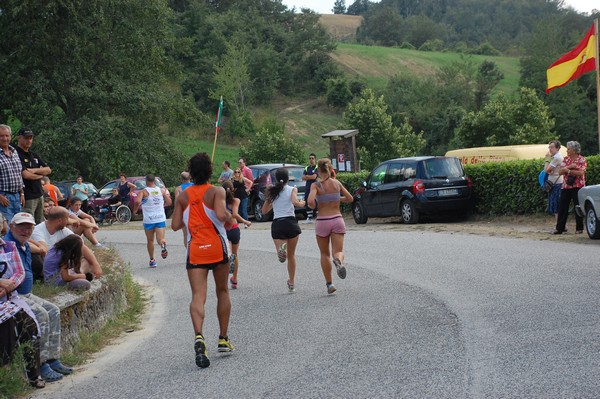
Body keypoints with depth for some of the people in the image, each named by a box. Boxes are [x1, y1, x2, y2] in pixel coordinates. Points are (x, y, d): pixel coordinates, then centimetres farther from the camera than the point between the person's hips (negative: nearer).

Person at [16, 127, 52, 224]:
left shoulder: (34, 155, 17)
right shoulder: (17, 155, -10)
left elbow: (48, 170, 11)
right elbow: (25, 175, -20)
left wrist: (35, 170, -8)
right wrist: (40, 175, -2)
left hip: (39, 195, 9)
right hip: (27, 197, -8)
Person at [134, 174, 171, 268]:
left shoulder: (143, 192, -4)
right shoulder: (162, 190, 5)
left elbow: (137, 201, -20)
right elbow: (169, 202, 10)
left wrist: (135, 210, -2)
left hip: (148, 220, -1)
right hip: (161, 218, 1)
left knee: (150, 241, 16)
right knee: (160, 239, -7)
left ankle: (152, 260, 23)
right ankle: (163, 246, -42)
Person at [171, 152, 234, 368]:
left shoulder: (183, 197, 7)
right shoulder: (216, 191, -4)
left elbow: (175, 225, 3)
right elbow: (221, 215, -21)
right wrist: (229, 216, 1)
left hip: (195, 249, 1)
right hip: (217, 247, -1)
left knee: (198, 296, -8)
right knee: (222, 291, 17)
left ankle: (199, 336, -32)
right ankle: (223, 339, 21)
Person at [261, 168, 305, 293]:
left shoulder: (272, 191, 13)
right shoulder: (292, 189, 4)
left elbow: (264, 211, 16)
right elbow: (295, 202, -15)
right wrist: (302, 204, 6)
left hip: (277, 224, 1)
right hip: (290, 223, -1)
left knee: (283, 254, -2)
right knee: (291, 255, 14)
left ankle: (281, 249, -37)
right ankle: (291, 283, 16)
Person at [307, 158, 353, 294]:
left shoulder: (316, 185, -7)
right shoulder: (337, 183, 3)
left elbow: (310, 202, -22)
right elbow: (349, 198, 10)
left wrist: (313, 205, 1)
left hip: (322, 221, -1)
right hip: (337, 220, 1)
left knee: (325, 254, 15)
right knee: (338, 251, -1)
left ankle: (329, 283, 12)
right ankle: (339, 261, -38)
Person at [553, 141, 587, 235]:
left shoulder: (581, 160, -5)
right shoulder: (566, 159, 11)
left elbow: (581, 173, -18)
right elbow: (560, 171, 1)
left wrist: (568, 171, -13)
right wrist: (570, 166, -14)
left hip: (577, 187, -5)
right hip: (566, 186, 5)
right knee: (562, 207, 3)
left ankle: (579, 228, 8)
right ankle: (559, 228, 7)